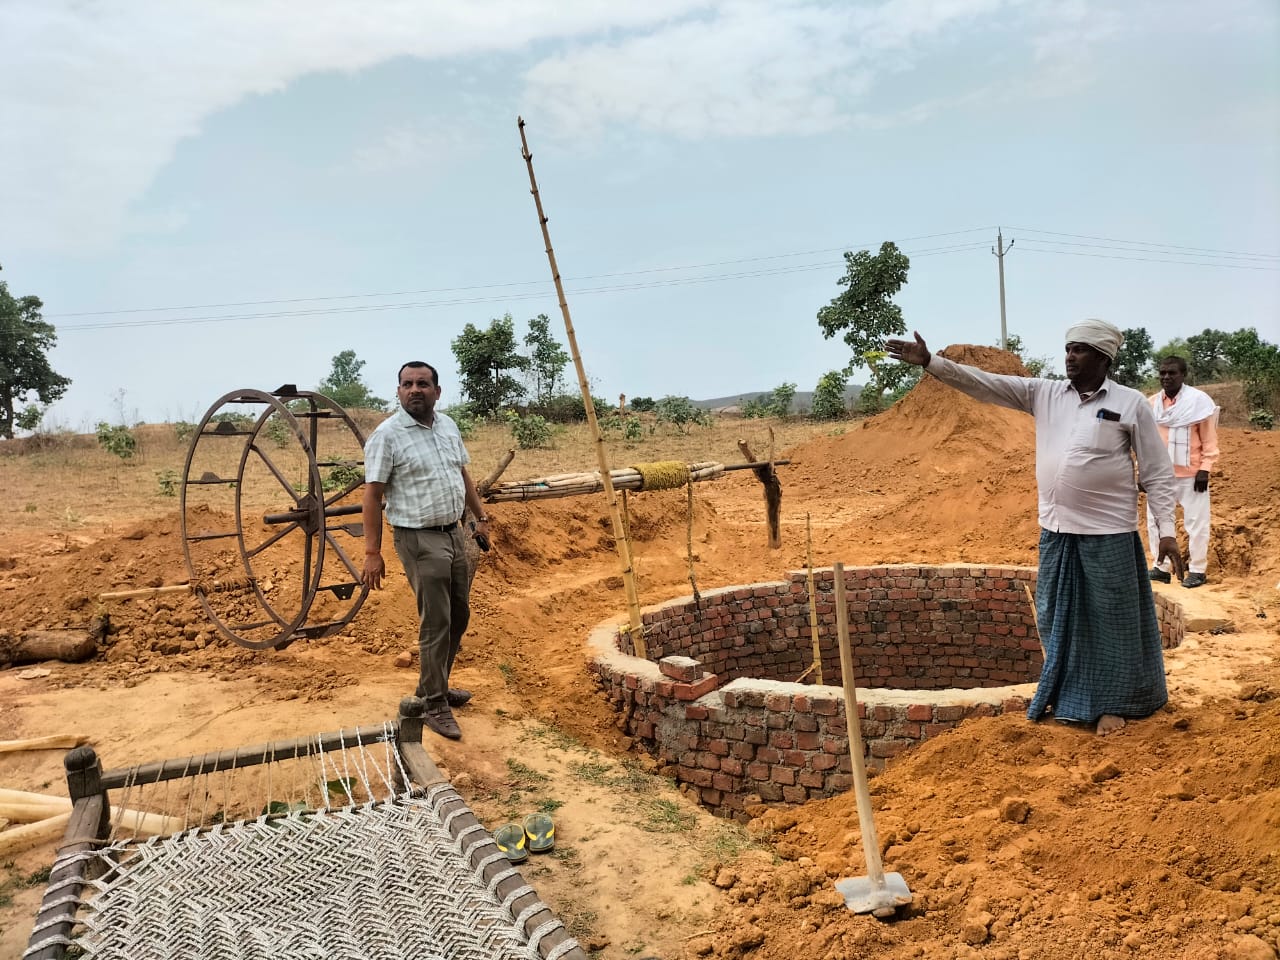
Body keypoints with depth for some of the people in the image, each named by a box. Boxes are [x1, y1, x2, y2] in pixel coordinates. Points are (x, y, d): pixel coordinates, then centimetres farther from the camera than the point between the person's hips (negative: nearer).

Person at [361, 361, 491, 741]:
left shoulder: (448, 425, 8)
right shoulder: (387, 435, -13)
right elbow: (372, 495, -14)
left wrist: (480, 517, 18)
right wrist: (372, 551, -16)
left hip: (454, 533, 8)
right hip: (420, 539, -7)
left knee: (458, 616, 15)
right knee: (436, 623, -4)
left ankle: (434, 685, 33)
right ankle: (435, 705, 9)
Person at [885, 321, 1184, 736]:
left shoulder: (1130, 403, -5)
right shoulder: (1044, 394, 4)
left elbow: (1157, 472, -3)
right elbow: (984, 384, -2)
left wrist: (1167, 530, -8)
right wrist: (930, 362, -12)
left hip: (1108, 534, -4)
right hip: (1056, 531, 4)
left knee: (1111, 620, 6)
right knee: (1057, 617, 14)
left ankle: (1111, 704, 22)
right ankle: (1066, 697, 31)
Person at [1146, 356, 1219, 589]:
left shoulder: (1199, 400, -9)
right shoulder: (1152, 403, 4)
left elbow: (1209, 440, -7)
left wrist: (1205, 469, -13)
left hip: (1191, 474, -5)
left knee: (1196, 523, 4)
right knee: (1155, 520, 8)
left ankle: (1197, 570, 15)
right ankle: (1161, 568, 19)